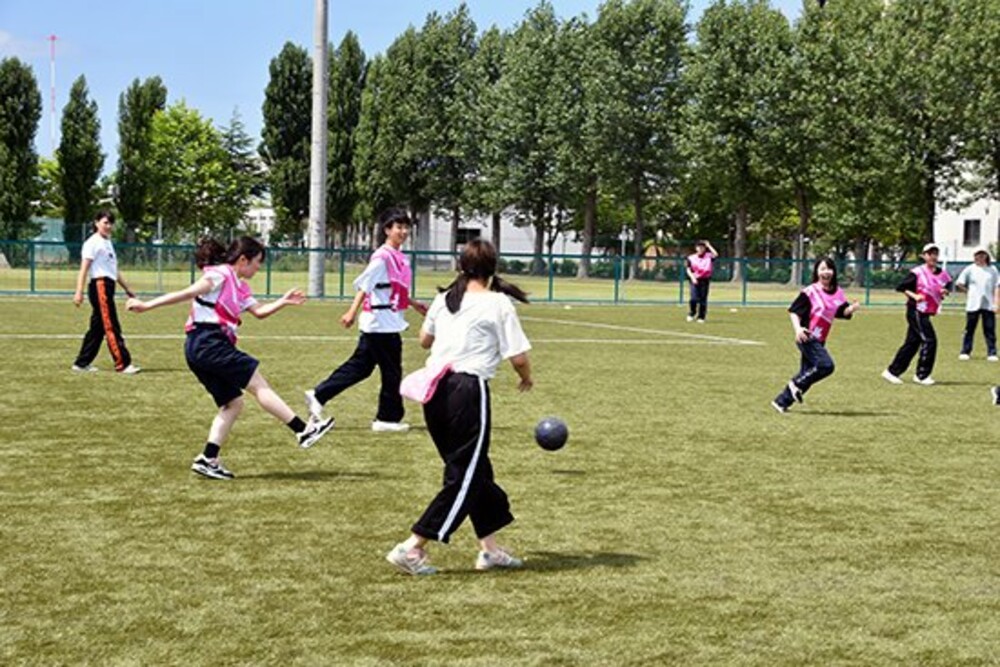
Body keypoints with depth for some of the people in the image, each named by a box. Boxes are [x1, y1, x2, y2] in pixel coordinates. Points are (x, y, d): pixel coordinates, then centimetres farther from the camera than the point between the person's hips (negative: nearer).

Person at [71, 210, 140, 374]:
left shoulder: (108, 243, 21)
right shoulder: (93, 243, -7)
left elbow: (114, 270, 28)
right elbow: (84, 268, -15)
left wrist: (127, 288, 28)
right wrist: (79, 291, -23)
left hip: (108, 287, 9)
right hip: (100, 285, -9)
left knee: (98, 328, 11)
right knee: (111, 327, -9)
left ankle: (82, 363, 16)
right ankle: (123, 364, -11)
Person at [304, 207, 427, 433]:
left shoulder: (399, 257, 12)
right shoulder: (382, 257, -15)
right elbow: (364, 285, -21)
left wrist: (413, 303, 29)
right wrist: (352, 312, -28)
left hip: (390, 323, 9)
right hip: (381, 323, -9)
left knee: (359, 367, 12)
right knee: (392, 371, 1)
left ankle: (318, 396, 15)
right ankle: (388, 417, 13)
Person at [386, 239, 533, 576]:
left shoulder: (444, 299, 12)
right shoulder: (498, 303, -5)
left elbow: (424, 340, 28)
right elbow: (519, 357, -7)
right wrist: (526, 378, 14)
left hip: (435, 388, 7)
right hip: (468, 390, -7)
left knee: (475, 470, 17)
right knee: (464, 477, 1)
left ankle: (489, 548, 21)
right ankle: (413, 547, -5)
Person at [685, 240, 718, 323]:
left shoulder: (708, 256, 6)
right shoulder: (691, 258, 6)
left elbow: (715, 254, -14)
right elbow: (688, 269, 2)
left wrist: (708, 245, -5)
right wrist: (692, 277, -14)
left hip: (705, 280, 1)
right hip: (695, 280, -1)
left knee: (703, 299, 1)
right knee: (694, 298, -13)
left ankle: (701, 317, 10)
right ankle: (692, 313, 11)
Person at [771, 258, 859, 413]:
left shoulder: (838, 293, 9)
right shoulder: (810, 292, -10)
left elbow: (843, 312, 10)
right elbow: (794, 311, -10)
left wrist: (852, 308, -12)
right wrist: (798, 329, -26)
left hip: (819, 341, 7)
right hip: (807, 337, -7)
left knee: (807, 373, 9)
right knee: (826, 365, -22)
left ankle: (781, 402, 17)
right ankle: (797, 384, -4)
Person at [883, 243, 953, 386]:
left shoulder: (943, 274, 7)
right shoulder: (917, 273, -10)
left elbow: (948, 286, 17)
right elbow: (901, 287, -8)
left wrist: (945, 292, -6)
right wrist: (914, 295, -21)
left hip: (926, 314, 7)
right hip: (916, 311, -7)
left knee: (912, 343, 10)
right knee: (929, 340, -13)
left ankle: (892, 372, 19)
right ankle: (922, 375, -5)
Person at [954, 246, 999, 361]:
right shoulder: (969, 269, 3)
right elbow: (959, 284, 3)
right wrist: (969, 292, 0)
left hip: (988, 304, 1)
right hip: (973, 304, -1)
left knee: (990, 330, 0)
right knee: (969, 329, 4)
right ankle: (965, 352, 10)